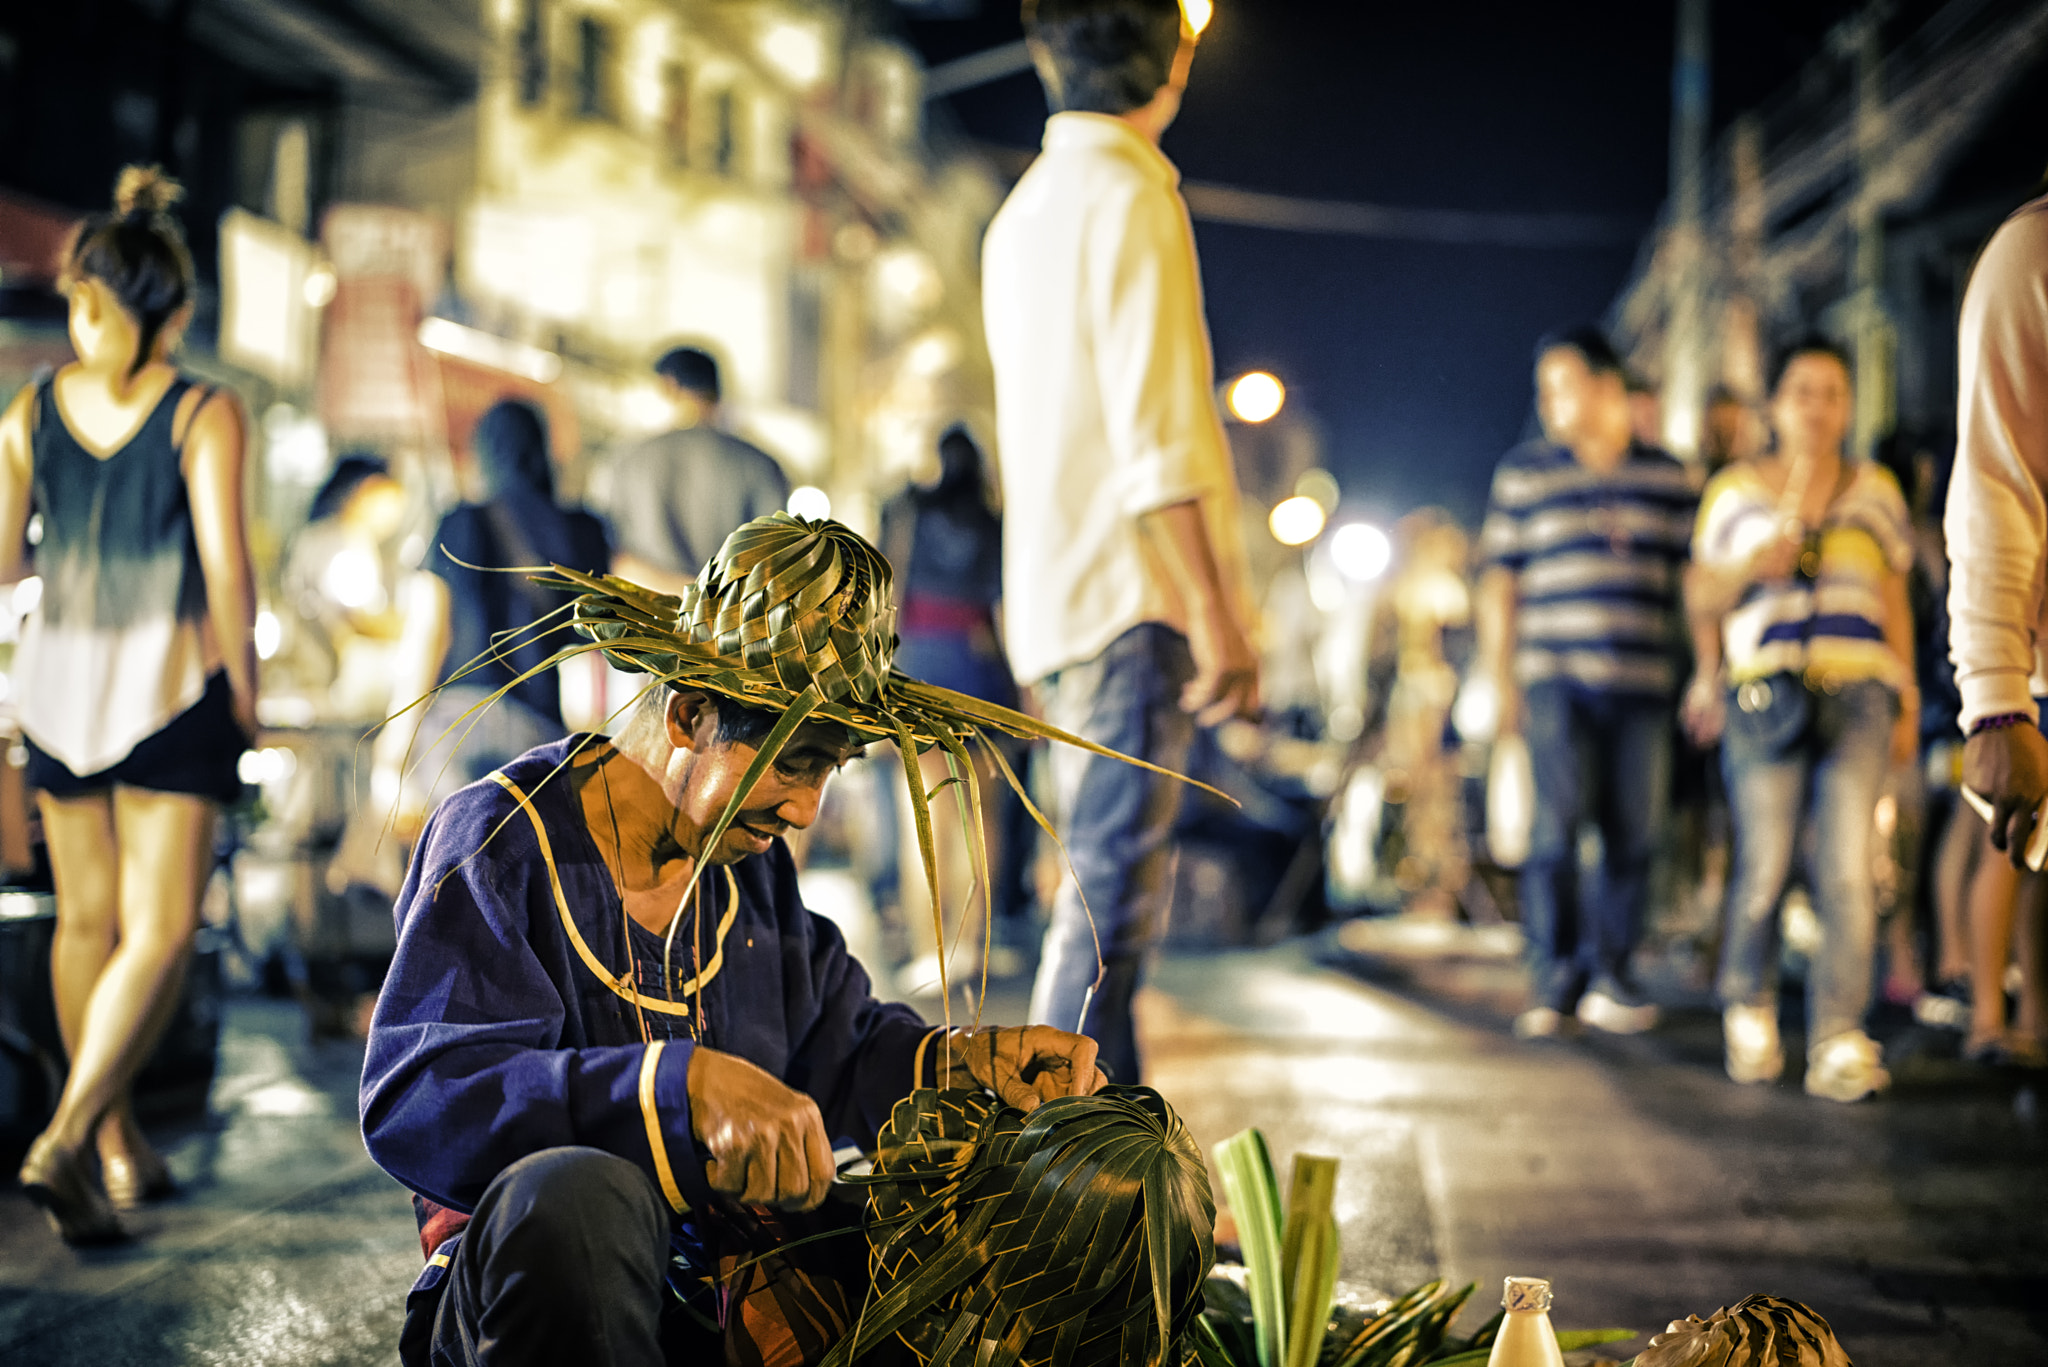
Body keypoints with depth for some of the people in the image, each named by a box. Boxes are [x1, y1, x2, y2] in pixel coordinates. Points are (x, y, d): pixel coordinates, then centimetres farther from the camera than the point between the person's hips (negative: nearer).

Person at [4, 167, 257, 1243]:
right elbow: (224, 563, -13)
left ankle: (120, 1148, 25)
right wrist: (244, 689, -3)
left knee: (88, 920, 16)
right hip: (171, 682, -4)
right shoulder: (204, 415, -9)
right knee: (159, 929, -2)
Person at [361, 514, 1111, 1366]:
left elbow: (834, 1054, 18)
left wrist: (964, 1059, -4)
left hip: (728, 1287, 6)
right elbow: (412, 1099, -24)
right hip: (515, 1290, -6)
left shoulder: (752, 860, 11)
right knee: (577, 1196, -40)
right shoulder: (501, 840, -11)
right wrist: (686, 1084, -37)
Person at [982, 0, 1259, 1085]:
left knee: (1107, 884, 13)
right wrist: (1214, 610, -19)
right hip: (1132, 591, -10)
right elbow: (1158, 433, -17)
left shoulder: (1025, 208, 21)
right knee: (1114, 889, -11)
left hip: (1061, 590, 10)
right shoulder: (1128, 194, -9)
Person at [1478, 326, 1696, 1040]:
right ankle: (1554, 982, -2)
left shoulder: (1668, 477, 11)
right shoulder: (1523, 473, 8)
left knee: (1634, 834, 0)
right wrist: (1501, 682, 1)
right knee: (1556, 826, -9)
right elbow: (1498, 584, 8)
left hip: (1643, 683, 2)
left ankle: (1609, 980, 10)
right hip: (1555, 678, -2)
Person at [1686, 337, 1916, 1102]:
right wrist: (1753, 565, -6)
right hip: (1766, 692, -1)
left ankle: (1840, 1041, -11)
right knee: (1764, 868, -5)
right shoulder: (1735, 491, 11)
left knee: (1848, 869, -10)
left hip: (1859, 696, 1)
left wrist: (1908, 702, 13)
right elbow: (1702, 595, 14)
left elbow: (1895, 602, 18)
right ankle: (1749, 1010, 18)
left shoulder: (1876, 492, 15)